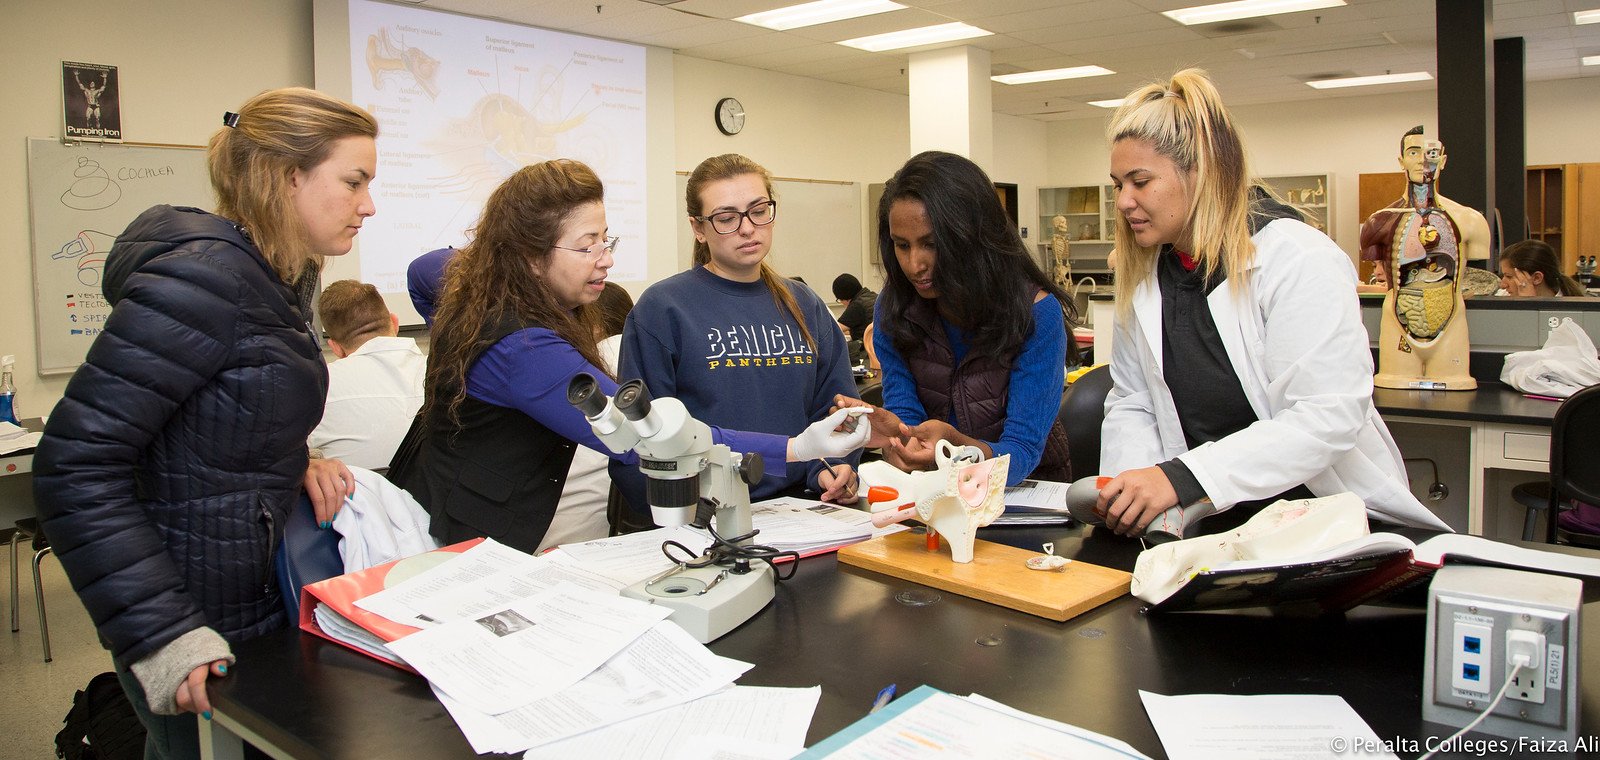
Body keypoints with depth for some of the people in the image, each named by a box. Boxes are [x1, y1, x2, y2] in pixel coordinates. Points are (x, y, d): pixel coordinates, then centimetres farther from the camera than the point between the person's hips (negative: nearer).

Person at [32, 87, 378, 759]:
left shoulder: (280, 278, 6)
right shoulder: (201, 279, -22)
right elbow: (75, 467, -24)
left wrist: (296, 469, -3)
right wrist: (160, 634, -25)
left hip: (258, 598, 9)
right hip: (204, 635, -8)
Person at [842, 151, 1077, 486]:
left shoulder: (1037, 313, -16)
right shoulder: (893, 309, -6)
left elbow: (1021, 454, -19)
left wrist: (952, 442, -38)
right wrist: (894, 432, -29)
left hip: (1029, 486, -3)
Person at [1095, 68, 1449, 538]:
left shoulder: (1297, 260, -13)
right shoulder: (1141, 276, 6)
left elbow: (1330, 417, -21)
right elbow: (1130, 405, 10)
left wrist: (1181, 478, -30)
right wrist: (1126, 492, -11)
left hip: (1333, 515, -4)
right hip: (1217, 523, 4)